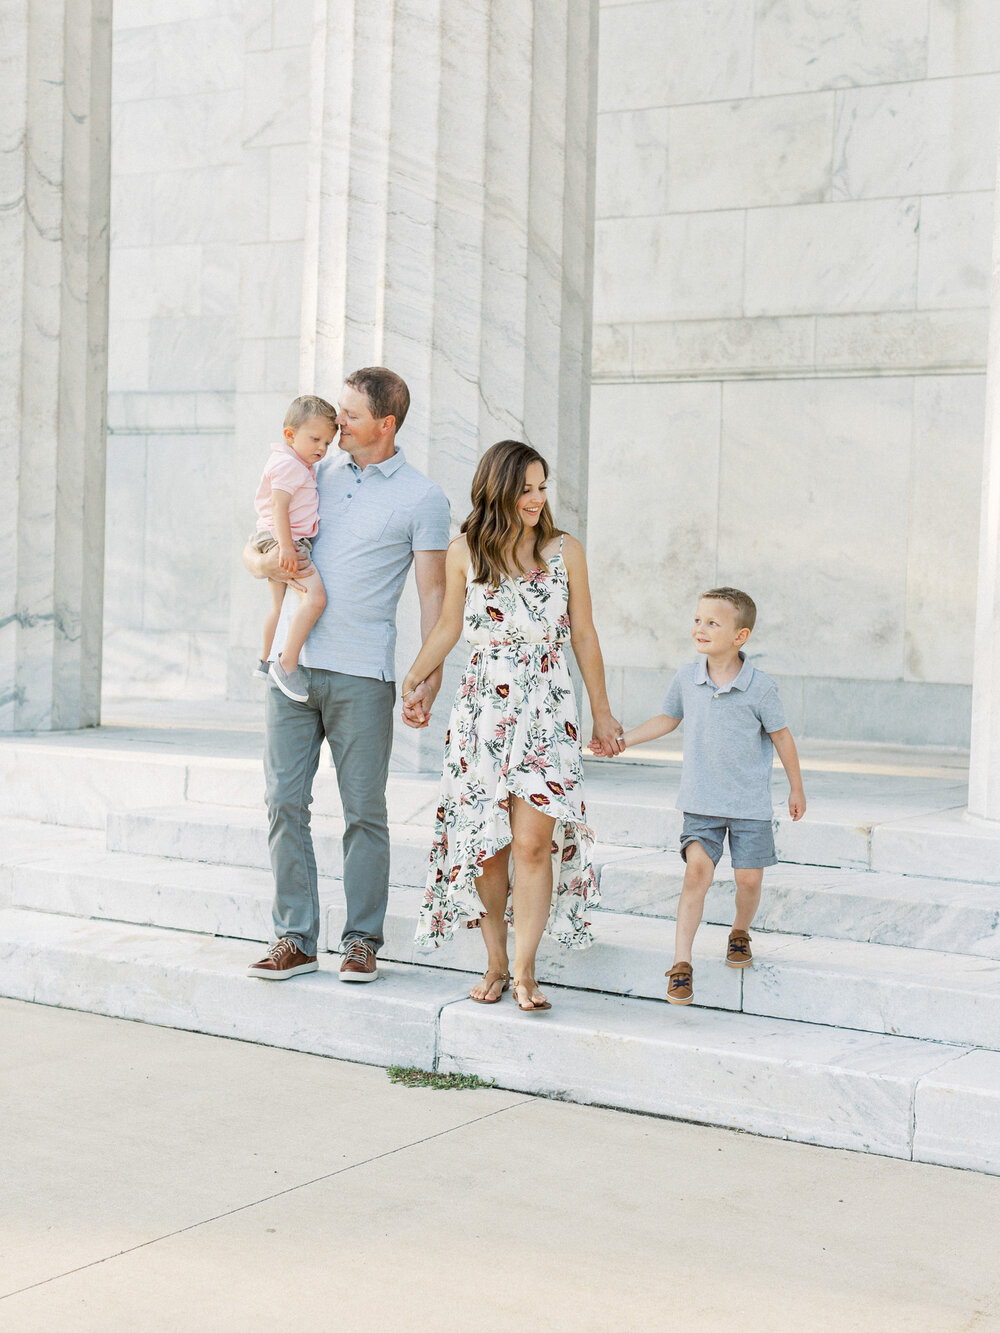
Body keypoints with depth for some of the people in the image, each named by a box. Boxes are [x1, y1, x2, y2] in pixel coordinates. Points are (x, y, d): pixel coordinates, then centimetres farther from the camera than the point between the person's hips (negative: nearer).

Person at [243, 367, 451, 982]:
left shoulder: (423, 497, 2)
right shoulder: (315, 476, 14)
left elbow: (432, 591, 0)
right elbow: (253, 545, 20)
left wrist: (431, 672, -11)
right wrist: (263, 562, -5)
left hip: (362, 675, -4)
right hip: (292, 663, 4)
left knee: (365, 811, 1)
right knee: (285, 801, 2)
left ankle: (362, 941, 11)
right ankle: (295, 937, 9)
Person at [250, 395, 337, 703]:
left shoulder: (302, 467, 19)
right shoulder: (288, 464, -14)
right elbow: (279, 506, -23)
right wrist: (286, 546, -30)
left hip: (287, 543, 11)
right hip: (282, 540, -11)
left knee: (278, 605, 25)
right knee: (315, 597, -25)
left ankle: (265, 660, 42)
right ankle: (287, 664, -26)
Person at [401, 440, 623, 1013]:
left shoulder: (566, 550, 3)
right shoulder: (465, 552, 3)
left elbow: (584, 634, 8)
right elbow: (449, 627, 14)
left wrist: (601, 711, 11)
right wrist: (414, 682, 4)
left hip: (548, 712, -1)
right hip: (483, 709, 1)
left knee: (531, 842, -10)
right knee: (485, 843, 2)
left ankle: (524, 971, -4)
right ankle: (495, 962, 15)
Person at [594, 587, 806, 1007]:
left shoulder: (760, 688, -11)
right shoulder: (687, 678, -3)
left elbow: (781, 737, 1)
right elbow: (668, 718, 17)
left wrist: (796, 789, 9)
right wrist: (625, 740, 10)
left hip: (750, 803, -1)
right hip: (701, 801, 1)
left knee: (749, 877, 1)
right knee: (697, 870, -12)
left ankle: (740, 933, 33)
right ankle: (681, 962, -9)